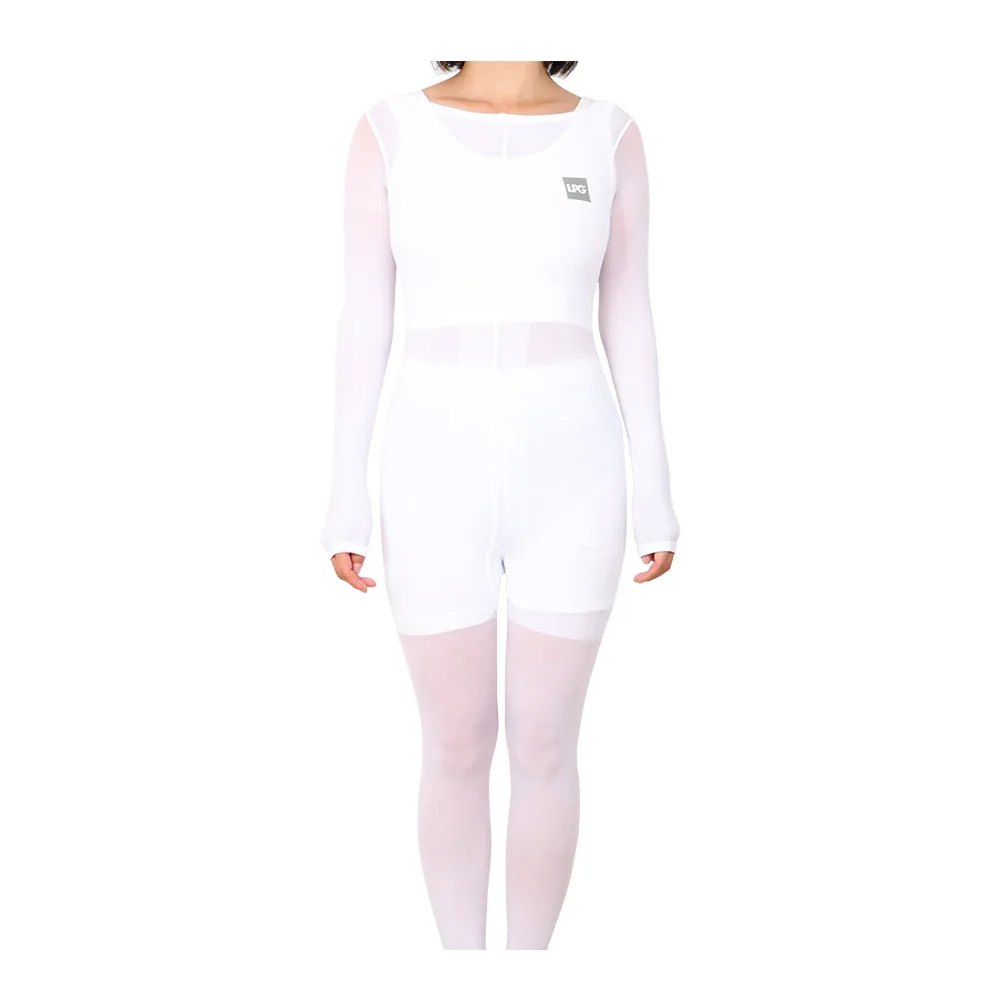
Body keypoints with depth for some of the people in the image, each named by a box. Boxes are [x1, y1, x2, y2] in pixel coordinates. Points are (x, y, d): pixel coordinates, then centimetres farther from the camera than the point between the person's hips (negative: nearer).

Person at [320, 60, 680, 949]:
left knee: (546, 748, 8)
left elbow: (629, 323, 6)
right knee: (457, 748, 9)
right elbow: (364, 322, 1)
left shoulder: (610, 136, 4)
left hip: (569, 474, 1)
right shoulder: (389, 131, 1)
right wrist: (347, 495, -1)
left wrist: (656, 493, 4)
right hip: (440, 471, 0)